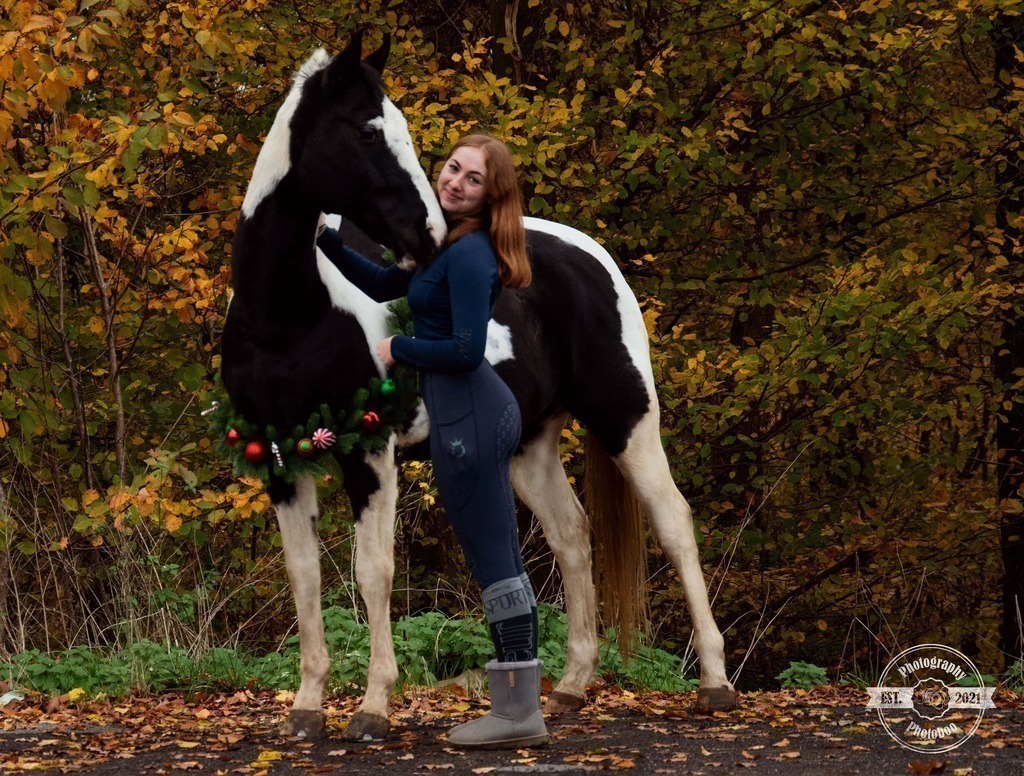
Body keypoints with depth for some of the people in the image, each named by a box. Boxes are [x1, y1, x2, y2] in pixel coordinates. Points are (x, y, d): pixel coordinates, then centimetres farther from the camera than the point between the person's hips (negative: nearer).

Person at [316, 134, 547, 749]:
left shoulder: (470, 254, -15)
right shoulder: (448, 242, 15)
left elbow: (465, 350, -21)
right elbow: (383, 285, 27)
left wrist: (397, 349, -7)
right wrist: (325, 239, 18)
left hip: (468, 414, -10)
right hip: (481, 409, 10)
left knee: (493, 561, -7)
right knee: (500, 561, 11)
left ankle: (520, 715, -5)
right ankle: (518, 706, 15)